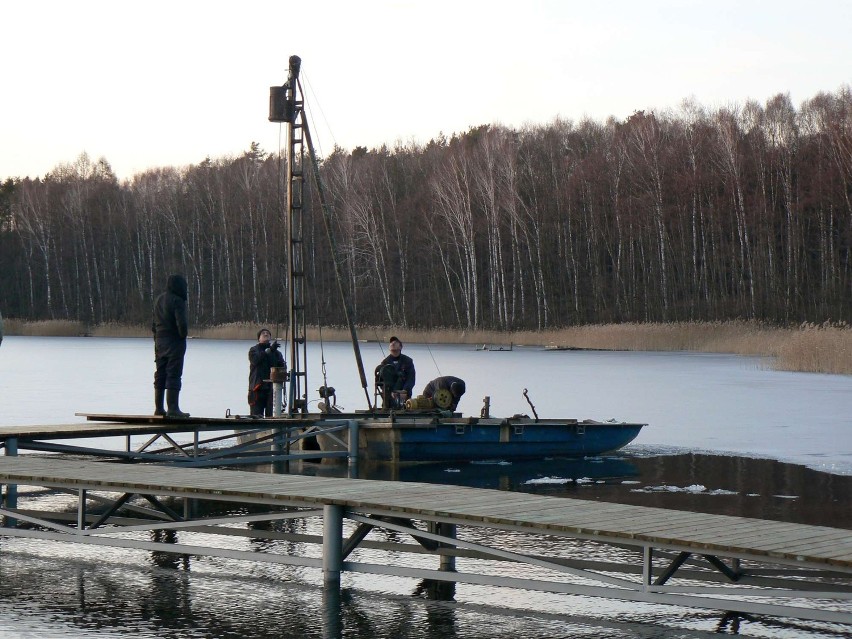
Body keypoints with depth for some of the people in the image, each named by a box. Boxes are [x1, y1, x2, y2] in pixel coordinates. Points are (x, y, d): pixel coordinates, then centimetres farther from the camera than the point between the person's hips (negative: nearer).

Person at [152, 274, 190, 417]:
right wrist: (183, 335, -5)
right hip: (174, 341, -8)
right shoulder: (177, 301, -14)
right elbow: (182, 323, -22)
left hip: (160, 342, 8)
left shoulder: (159, 300, 13)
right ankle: (172, 408, -10)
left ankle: (158, 407, 15)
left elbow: (154, 324, 16)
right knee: (173, 375, -7)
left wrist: (157, 337, 15)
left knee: (160, 375, 12)